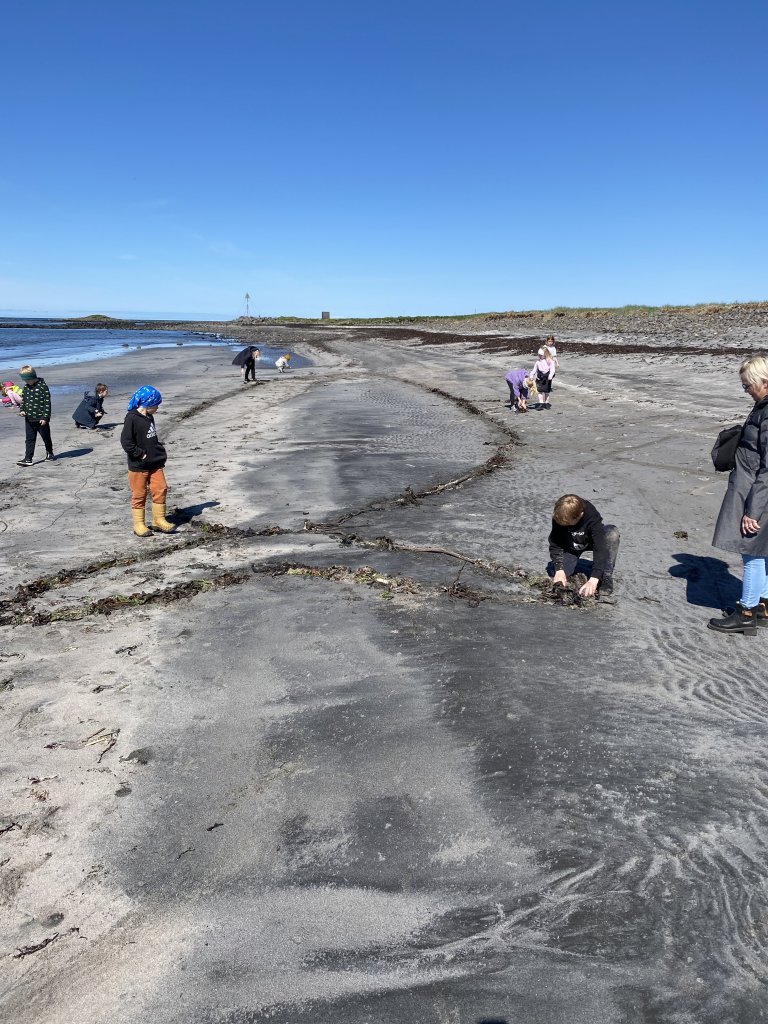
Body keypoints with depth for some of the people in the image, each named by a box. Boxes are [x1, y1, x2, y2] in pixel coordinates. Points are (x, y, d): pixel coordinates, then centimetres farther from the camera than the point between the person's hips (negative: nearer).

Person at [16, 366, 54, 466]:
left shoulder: (42, 386, -12)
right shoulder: (26, 387, 7)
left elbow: (47, 402, -13)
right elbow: (23, 400, 18)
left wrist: (45, 417, -16)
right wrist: (22, 410, -1)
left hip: (41, 419, -5)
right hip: (29, 419, 5)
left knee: (46, 438, 12)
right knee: (29, 439, 3)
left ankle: (50, 454, 32)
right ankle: (28, 459, 2)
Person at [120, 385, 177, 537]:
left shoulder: (149, 417, 9)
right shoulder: (132, 418, -16)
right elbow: (126, 441, -20)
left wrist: (159, 454, 11)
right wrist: (140, 454, -18)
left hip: (155, 464, 7)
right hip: (138, 466, -7)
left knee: (160, 490, 5)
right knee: (139, 495, 3)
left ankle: (159, 520, 18)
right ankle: (139, 524, 15)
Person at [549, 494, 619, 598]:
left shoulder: (593, 518, -37)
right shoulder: (558, 517, -29)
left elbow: (600, 548, -43)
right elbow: (555, 544, -23)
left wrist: (593, 580, -51)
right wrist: (559, 569, -35)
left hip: (591, 541, -1)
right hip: (570, 546, 1)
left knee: (612, 533, -36)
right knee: (557, 579, -21)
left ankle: (605, 580, -25)